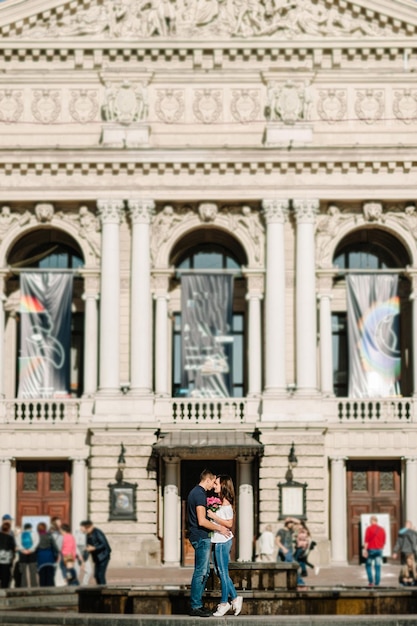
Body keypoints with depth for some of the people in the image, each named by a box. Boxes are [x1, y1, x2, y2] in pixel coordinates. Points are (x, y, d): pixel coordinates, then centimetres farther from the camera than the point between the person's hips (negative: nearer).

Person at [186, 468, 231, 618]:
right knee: (200, 572, -6)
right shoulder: (200, 494, -17)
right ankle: (195, 607, -3)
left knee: (204, 572, 15)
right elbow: (202, 521, -22)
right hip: (201, 537, -10)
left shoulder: (194, 492, 15)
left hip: (198, 537, 10)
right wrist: (219, 528, -12)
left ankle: (197, 604, 18)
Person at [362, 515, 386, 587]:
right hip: (379, 549, 3)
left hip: (371, 549, -3)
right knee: (378, 567, 3)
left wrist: (365, 549, -9)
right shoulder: (382, 529, 8)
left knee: (368, 565, 9)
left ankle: (371, 581, -2)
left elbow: (366, 540, -11)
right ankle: (377, 583, -1)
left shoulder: (369, 528, -6)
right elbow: (384, 541, 12)